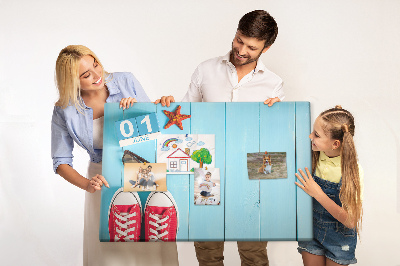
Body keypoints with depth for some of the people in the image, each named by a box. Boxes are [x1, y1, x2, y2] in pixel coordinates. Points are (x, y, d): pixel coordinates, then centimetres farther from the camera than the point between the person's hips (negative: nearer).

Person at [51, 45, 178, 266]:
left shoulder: (126, 81, -7)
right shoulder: (64, 111, -7)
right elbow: (61, 162, 0)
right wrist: (87, 184, -17)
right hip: (105, 182, 0)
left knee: (152, 248, 5)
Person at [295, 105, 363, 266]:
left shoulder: (353, 170, -24)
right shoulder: (311, 154, -15)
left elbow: (351, 221, -24)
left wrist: (318, 193, -29)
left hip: (339, 236, -2)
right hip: (310, 228, 2)